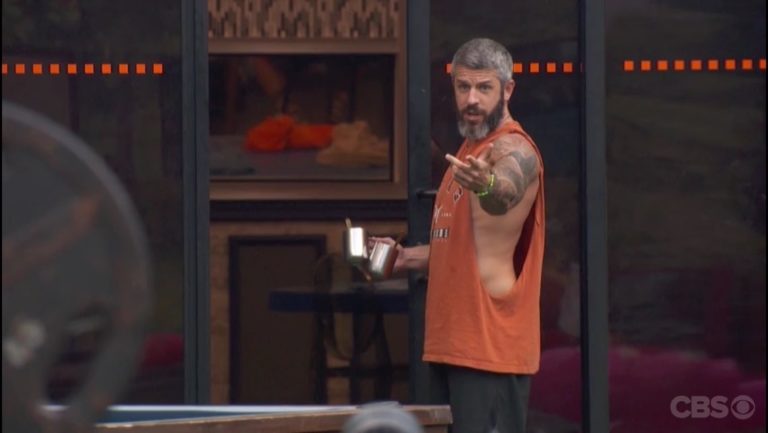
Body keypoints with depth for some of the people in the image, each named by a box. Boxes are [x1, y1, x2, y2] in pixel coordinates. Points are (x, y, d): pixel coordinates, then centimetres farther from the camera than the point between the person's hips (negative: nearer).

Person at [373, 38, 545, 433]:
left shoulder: (514, 151, -12)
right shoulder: (471, 150, 18)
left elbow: (504, 193, -37)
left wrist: (486, 184, -60)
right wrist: (407, 257, 13)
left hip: (490, 346, -10)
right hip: (450, 344, 10)